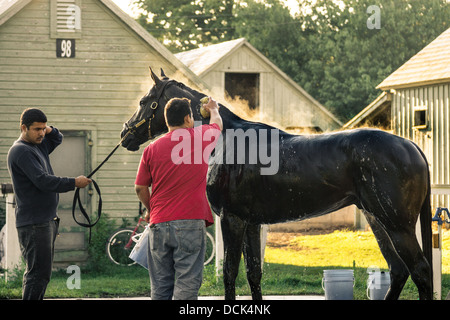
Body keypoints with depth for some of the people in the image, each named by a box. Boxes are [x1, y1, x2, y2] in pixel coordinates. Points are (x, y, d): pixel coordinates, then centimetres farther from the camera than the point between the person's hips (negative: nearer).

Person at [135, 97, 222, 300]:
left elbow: (140, 188, 7)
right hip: (191, 222, -3)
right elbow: (217, 123, 25)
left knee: (160, 286, 9)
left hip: (159, 223, 3)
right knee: (187, 283, -4)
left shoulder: (152, 149, 4)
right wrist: (213, 109, 47)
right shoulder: (201, 138, 1)